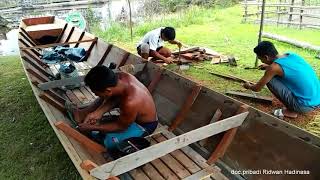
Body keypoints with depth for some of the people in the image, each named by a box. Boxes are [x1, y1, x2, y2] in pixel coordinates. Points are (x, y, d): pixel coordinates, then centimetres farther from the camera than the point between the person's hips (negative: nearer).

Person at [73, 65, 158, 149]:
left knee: (108, 141, -22)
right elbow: (113, 98, -4)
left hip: (144, 124, -7)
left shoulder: (130, 103, -42)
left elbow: (121, 126, -24)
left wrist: (92, 127, -18)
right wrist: (98, 112, -18)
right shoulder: (120, 76, -23)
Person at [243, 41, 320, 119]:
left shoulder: (274, 67, -15)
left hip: (305, 105, -8)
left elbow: (257, 88, -2)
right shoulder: (291, 54, 5)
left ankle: (291, 111, 3)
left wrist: (249, 86, 19)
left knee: (269, 79, -7)